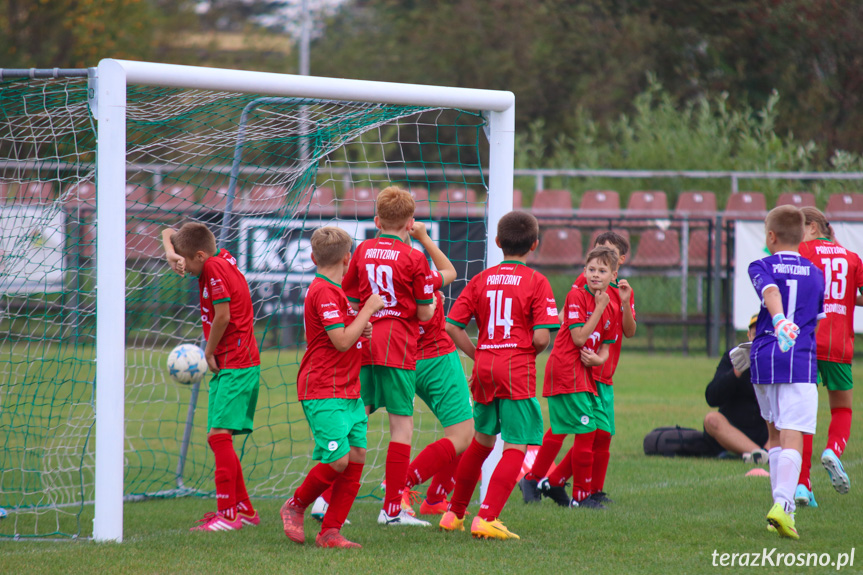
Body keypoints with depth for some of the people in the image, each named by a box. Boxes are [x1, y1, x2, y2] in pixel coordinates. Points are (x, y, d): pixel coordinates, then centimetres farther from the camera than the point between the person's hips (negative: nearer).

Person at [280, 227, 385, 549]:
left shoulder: (334, 292, 20)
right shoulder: (324, 292, -13)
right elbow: (342, 341, -19)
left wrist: (361, 329, 15)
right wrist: (369, 309, -10)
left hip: (348, 390, 10)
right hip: (324, 391, -10)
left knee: (357, 457, 0)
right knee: (338, 460, -15)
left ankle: (331, 532, 2)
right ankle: (295, 506, 9)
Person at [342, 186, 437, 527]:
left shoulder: (363, 251, 7)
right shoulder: (414, 258, -6)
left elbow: (350, 302, 12)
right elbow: (425, 314, -3)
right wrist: (434, 300, 17)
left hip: (363, 345, 5)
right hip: (398, 348, -5)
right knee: (402, 423, 0)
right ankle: (393, 508, -2)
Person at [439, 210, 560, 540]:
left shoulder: (481, 280, 8)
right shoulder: (536, 283, -5)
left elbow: (452, 326, 3)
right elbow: (541, 338, -13)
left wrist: (477, 355, 14)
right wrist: (530, 352, 9)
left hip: (484, 368, 6)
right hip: (518, 371, -6)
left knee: (481, 441, 22)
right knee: (516, 447, -4)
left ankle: (454, 513, 31)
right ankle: (486, 518, -17)